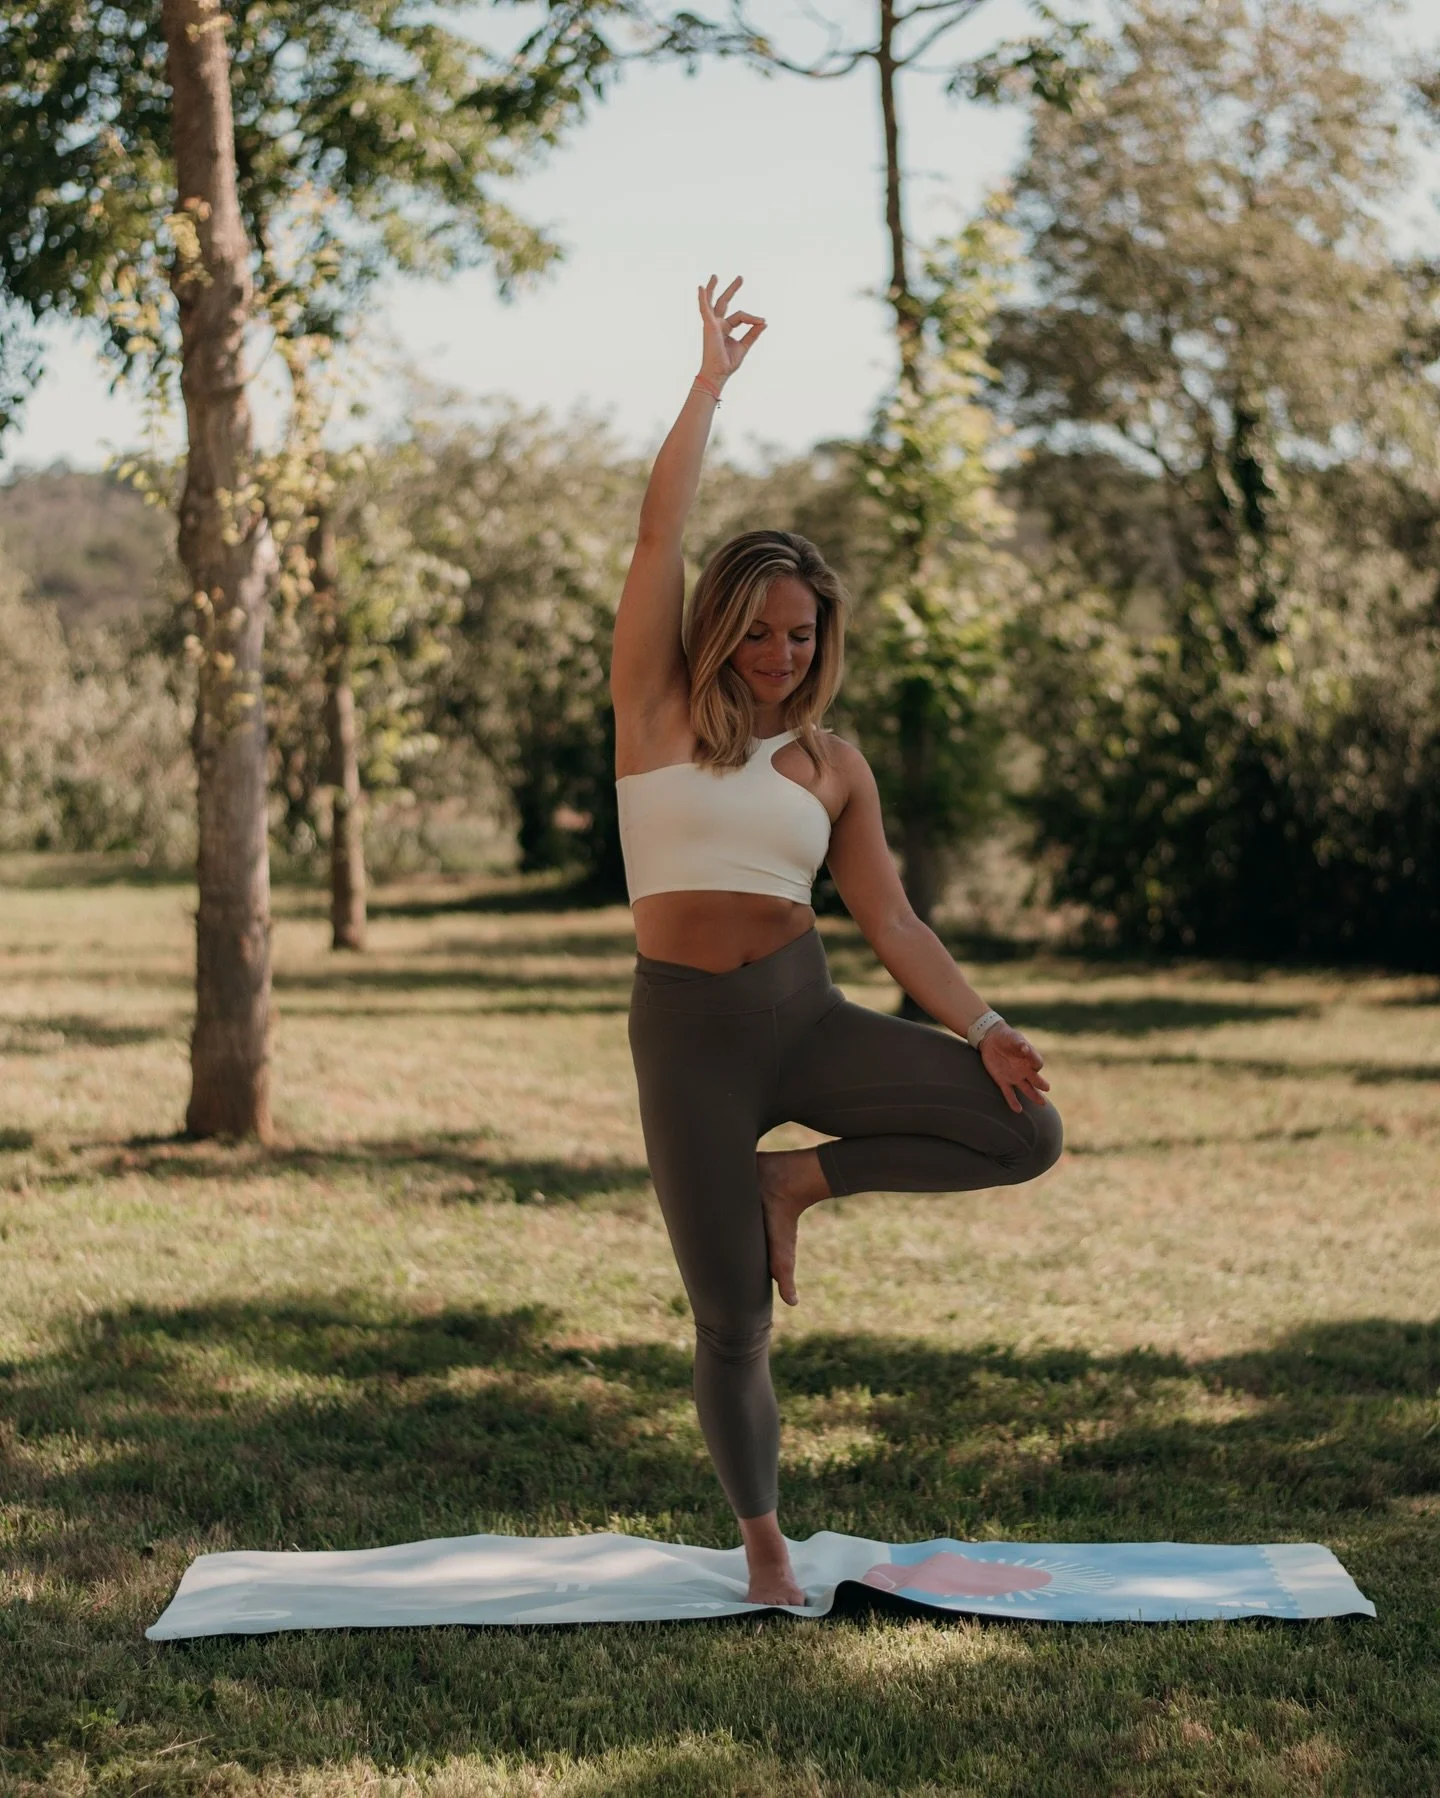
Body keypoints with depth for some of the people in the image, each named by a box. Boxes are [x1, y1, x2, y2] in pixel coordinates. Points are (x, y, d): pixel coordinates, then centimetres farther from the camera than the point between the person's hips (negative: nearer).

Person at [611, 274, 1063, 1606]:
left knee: (1027, 1132, -14)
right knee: (732, 1319, -2)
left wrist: (981, 1025, -6)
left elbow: (891, 919, 7)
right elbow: (660, 532, -4)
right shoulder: (658, 709, 3)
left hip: (807, 1016, 3)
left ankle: (797, 1181, 5)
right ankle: (765, 1547, 21)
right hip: (688, 1032, -3)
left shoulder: (833, 764, 9)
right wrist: (713, 378, 3)